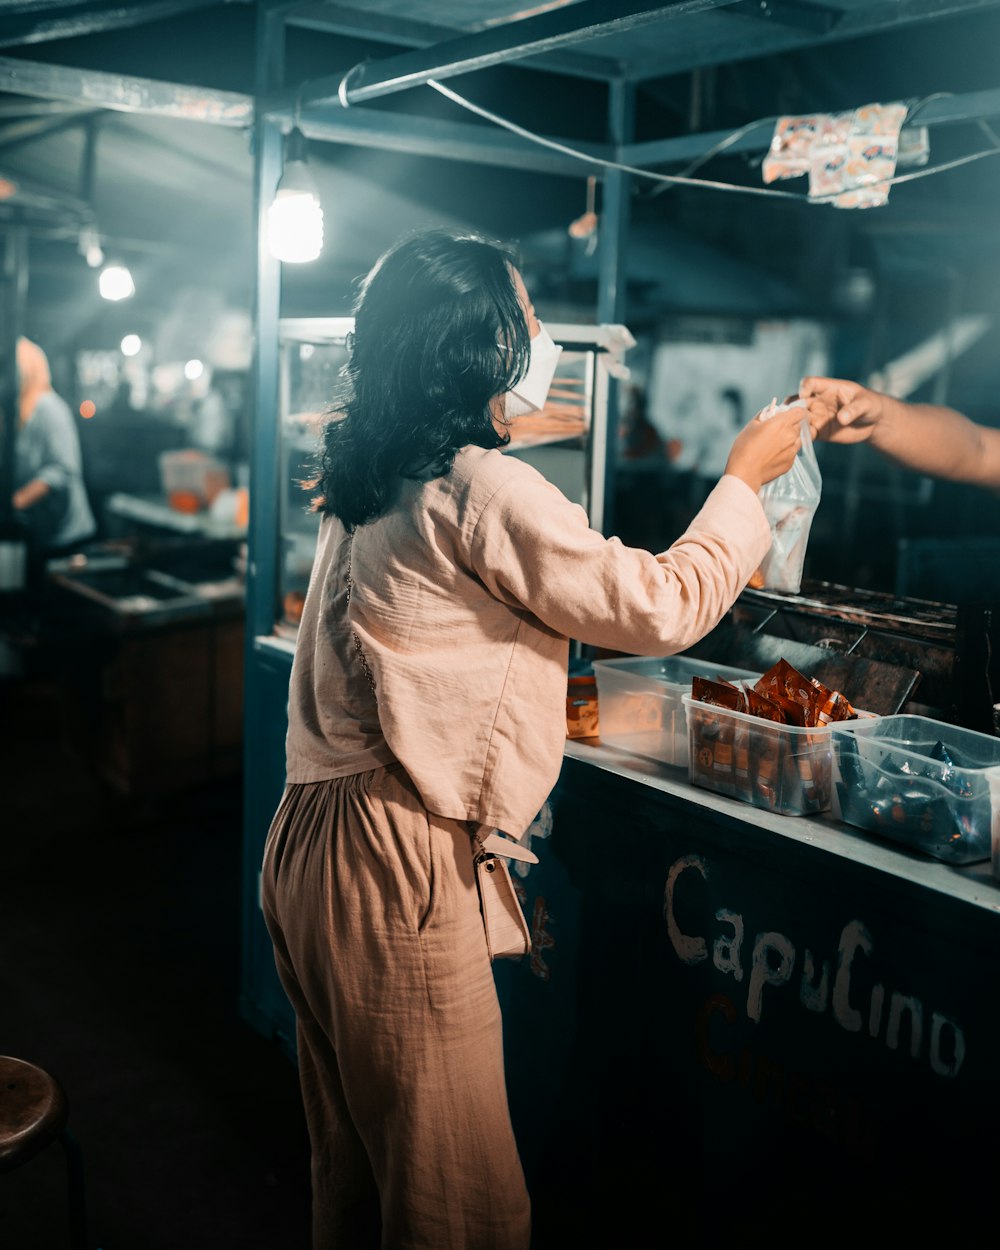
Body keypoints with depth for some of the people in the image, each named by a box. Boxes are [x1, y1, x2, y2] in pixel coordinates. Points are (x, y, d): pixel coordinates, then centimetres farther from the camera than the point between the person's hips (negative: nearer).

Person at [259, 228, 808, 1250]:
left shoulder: (371, 486, 9)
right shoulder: (482, 495, -15)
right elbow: (660, 610, -7)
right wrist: (745, 477, 4)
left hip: (308, 844, 9)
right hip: (391, 869, -9)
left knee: (352, 1164, 24)